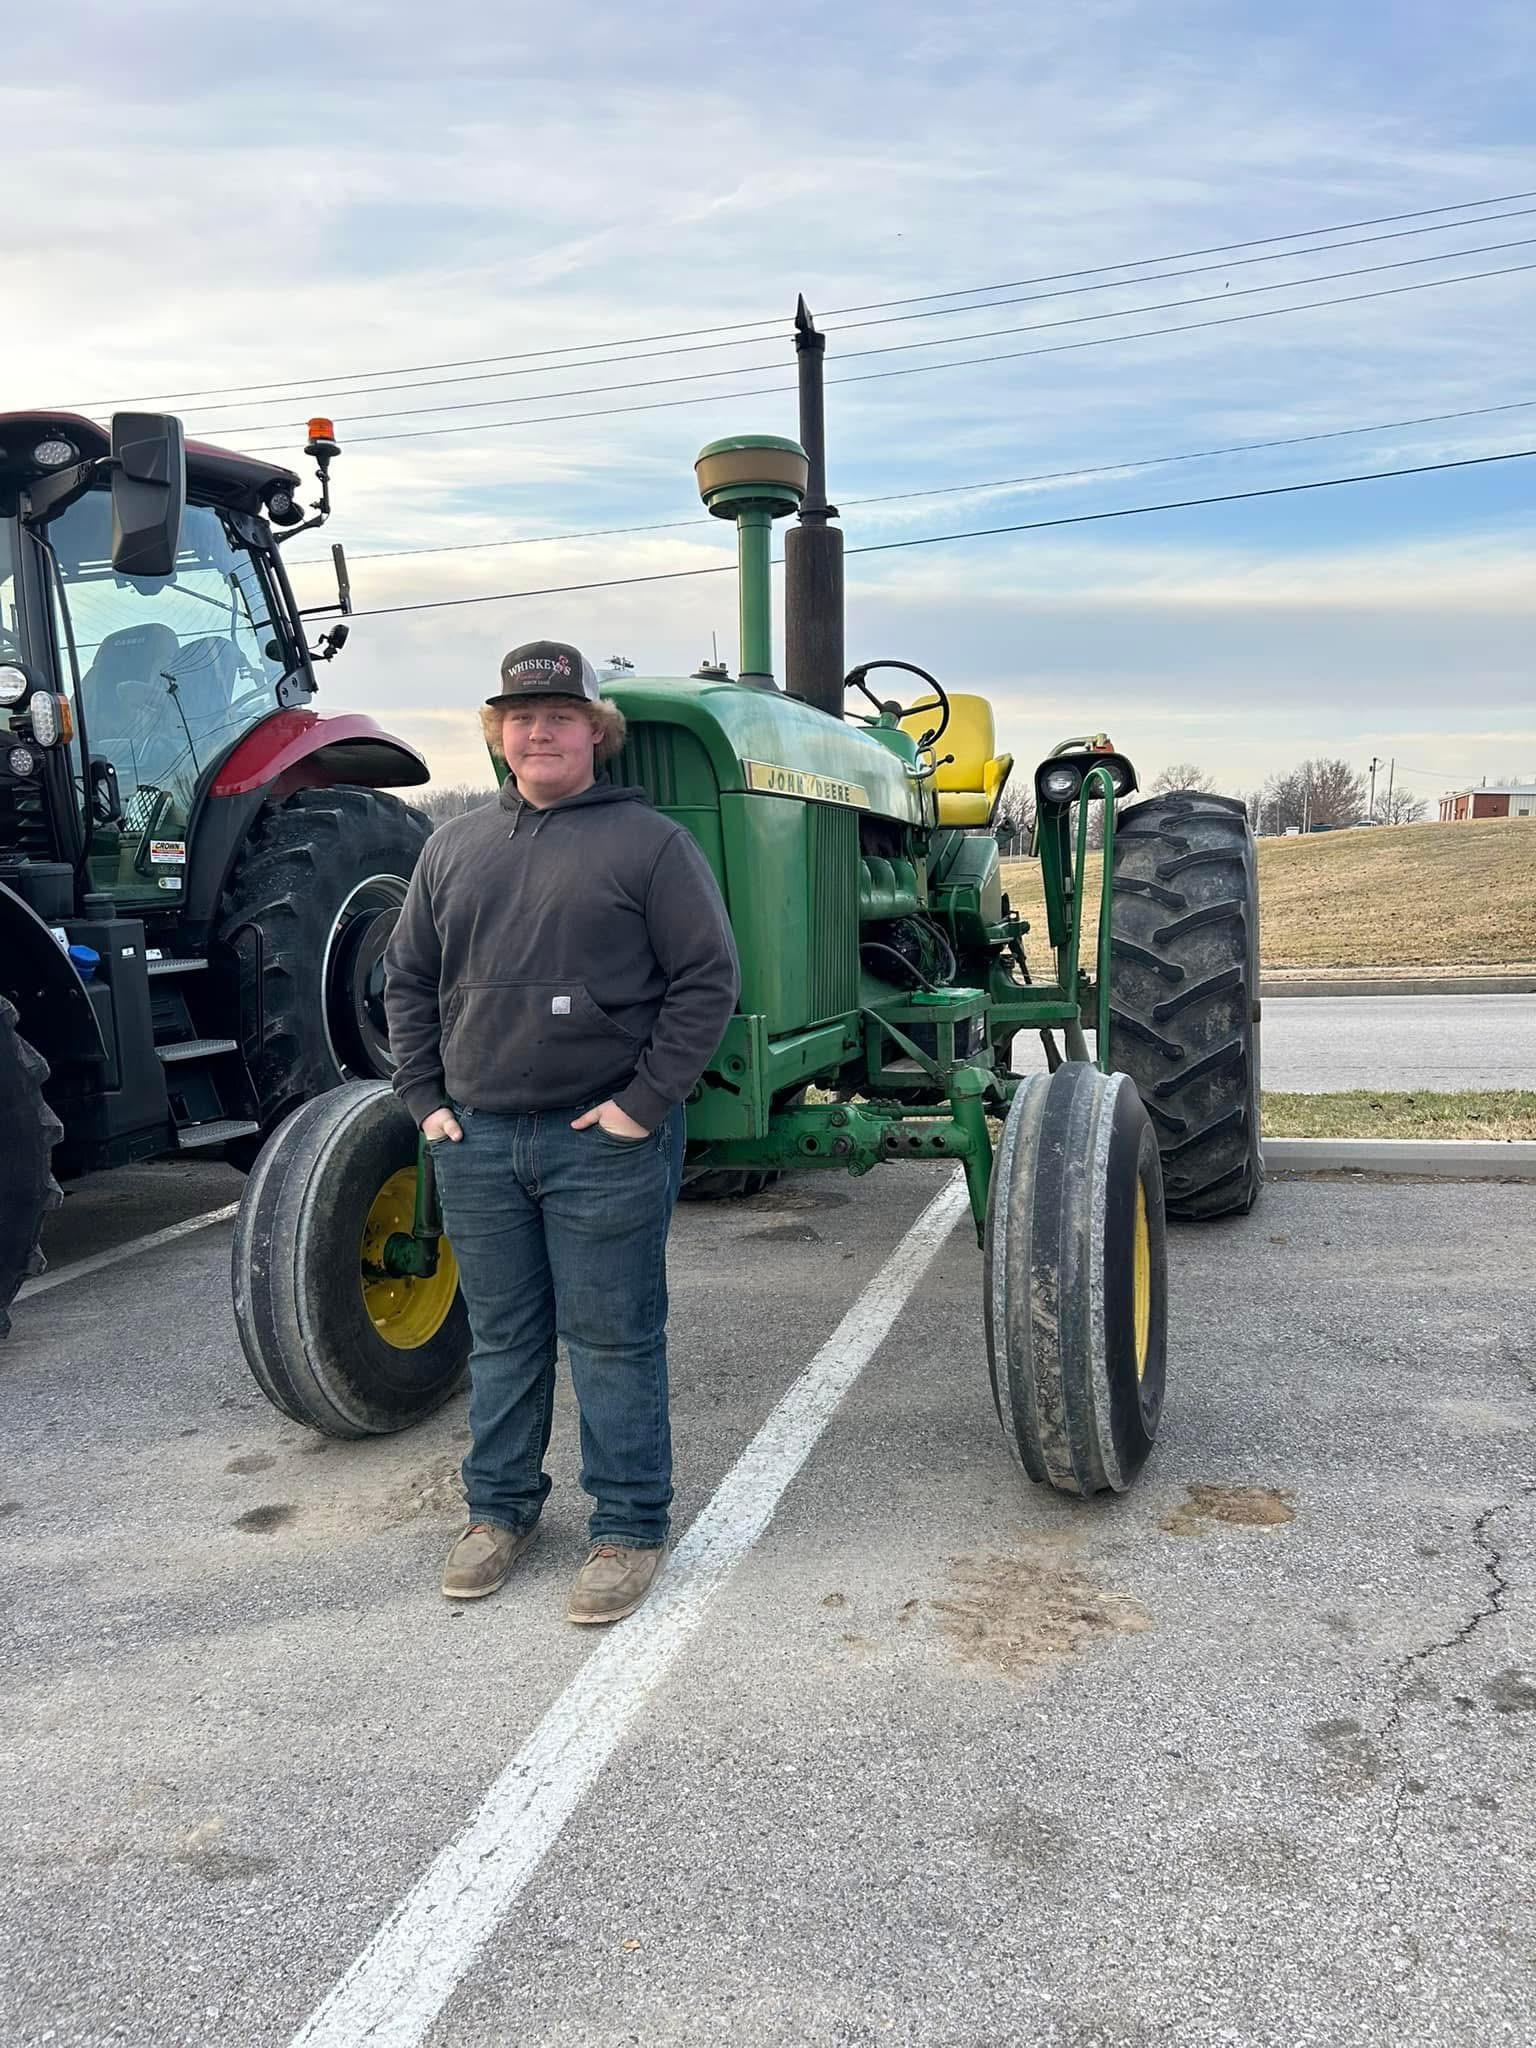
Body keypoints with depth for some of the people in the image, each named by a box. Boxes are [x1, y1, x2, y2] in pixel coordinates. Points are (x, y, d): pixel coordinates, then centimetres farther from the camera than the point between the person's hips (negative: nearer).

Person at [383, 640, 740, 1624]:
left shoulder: (650, 841, -4)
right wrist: (425, 1098, 8)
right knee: (503, 1336, 16)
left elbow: (709, 979, -8)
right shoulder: (455, 845, 12)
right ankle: (501, 1508, 33)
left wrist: (646, 1104, -12)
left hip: (606, 1140, -4)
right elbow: (409, 979, 18)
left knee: (613, 1340, 5)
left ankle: (631, 1525, 20)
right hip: (477, 1138, 5)